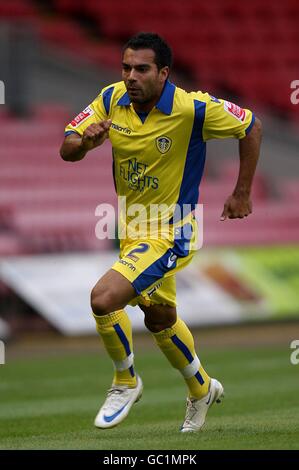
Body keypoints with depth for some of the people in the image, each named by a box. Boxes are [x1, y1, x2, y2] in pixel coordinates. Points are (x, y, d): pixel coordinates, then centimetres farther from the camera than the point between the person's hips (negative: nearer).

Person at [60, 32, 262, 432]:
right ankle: (202, 389, 49)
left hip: (171, 232, -7)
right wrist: (85, 142, -30)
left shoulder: (193, 109, -23)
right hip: (132, 228, 7)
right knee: (159, 318, 24)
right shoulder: (111, 100, -8)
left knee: (104, 298, -24)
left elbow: (251, 128, -9)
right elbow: (67, 150, -6)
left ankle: (126, 381, 2)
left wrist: (242, 195, -5)